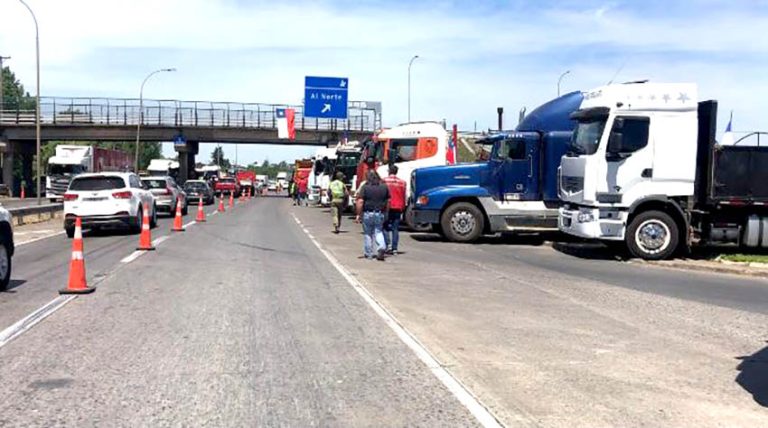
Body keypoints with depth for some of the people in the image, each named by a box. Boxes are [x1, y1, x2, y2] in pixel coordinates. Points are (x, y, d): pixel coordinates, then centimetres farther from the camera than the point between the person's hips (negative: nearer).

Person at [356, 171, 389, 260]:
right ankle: (381, 247, -12)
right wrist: (385, 212, 20)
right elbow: (388, 201, 10)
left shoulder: (365, 187, -9)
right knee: (378, 232, 12)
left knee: (368, 234, 8)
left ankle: (368, 254, 14)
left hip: (368, 213, -3)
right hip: (380, 214, 3)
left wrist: (359, 214, -8)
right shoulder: (384, 187, 4)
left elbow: (360, 202, -14)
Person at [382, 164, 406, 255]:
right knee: (395, 229, 6)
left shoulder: (384, 181, -5)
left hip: (387, 207, -3)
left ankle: (388, 244, -8)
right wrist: (402, 208, 17)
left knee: (385, 227, 8)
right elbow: (403, 197, 8)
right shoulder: (402, 182, 5)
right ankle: (394, 248, 5)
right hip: (398, 208, 3)